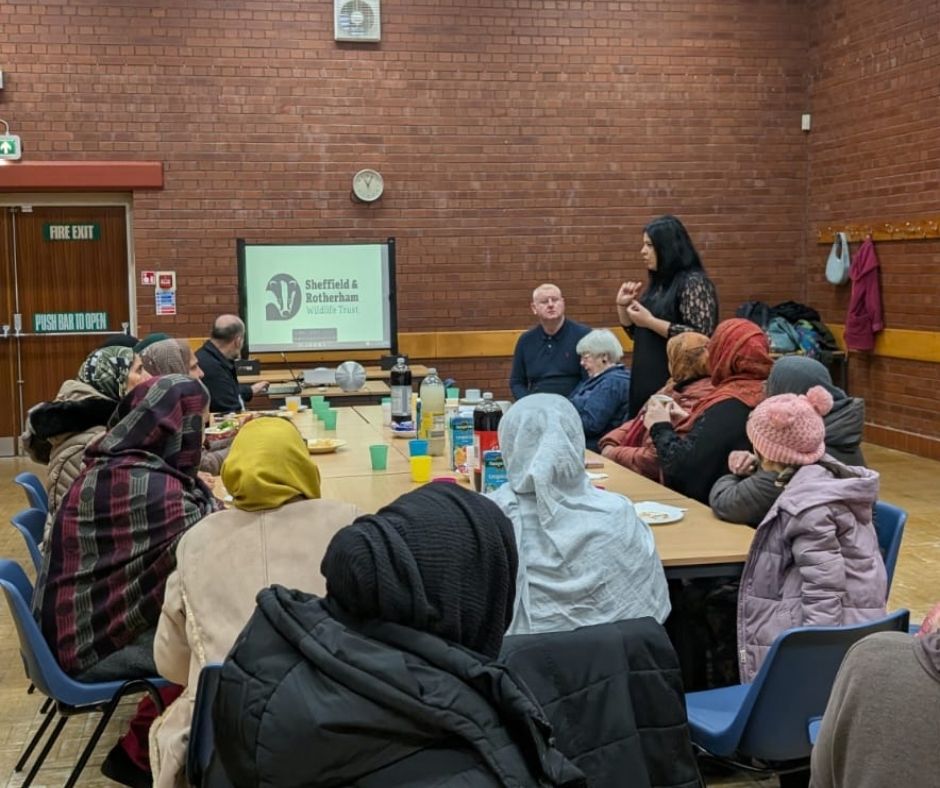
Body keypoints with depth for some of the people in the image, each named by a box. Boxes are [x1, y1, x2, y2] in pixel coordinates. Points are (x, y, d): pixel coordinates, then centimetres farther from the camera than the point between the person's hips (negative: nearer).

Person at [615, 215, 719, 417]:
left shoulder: (694, 283, -12)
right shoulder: (658, 283, 13)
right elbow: (638, 335, 20)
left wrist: (651, 322, -19)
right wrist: (623, 305, 4)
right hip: (647, 382, 8)